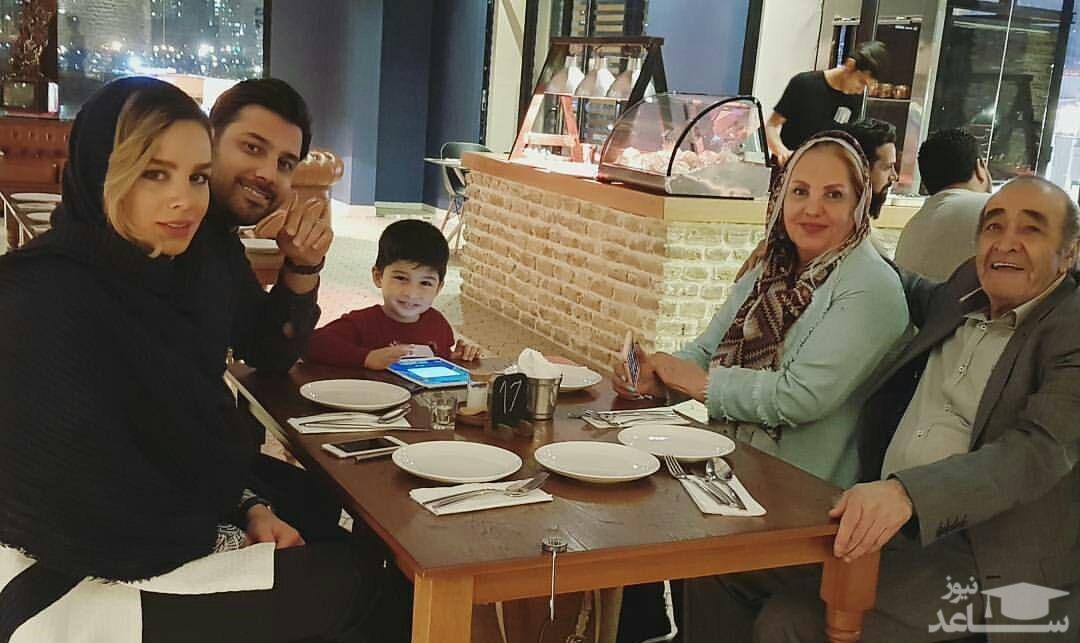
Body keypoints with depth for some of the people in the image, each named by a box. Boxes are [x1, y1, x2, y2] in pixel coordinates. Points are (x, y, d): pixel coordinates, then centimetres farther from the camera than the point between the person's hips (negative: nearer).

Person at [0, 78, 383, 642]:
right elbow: (99, 513, -25)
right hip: (73, 590, -9)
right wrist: (232, 534, -13)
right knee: (347, 579, -10)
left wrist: (249, 511, -4)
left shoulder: (155, 279, 1)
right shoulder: (49, 304, -25)